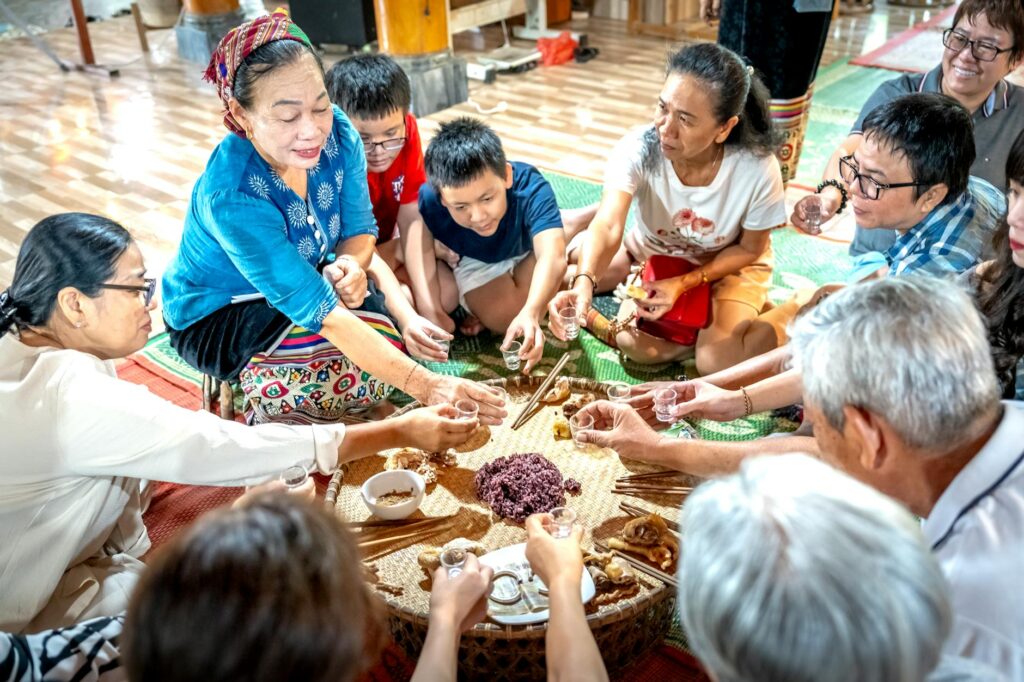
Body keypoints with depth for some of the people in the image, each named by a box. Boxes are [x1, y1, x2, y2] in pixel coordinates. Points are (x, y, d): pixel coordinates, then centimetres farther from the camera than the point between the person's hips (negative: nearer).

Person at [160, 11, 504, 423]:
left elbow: (360, 230, -6)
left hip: (295, 287, 6)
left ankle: (271, 378, -1)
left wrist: (349, 264, -31)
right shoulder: (230, 196, -37)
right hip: (212, 322, -6)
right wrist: (424, 385, -47)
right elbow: (322, 313, -41)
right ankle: (261, 385, -4)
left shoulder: (337, 134, -20)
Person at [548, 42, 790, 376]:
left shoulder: (758, 169, -31)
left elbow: (749, 248, -14)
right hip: (652, 251, 2)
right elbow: (608, 226, -43)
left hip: (730, 265, -2)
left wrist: (684, 283, -26)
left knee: (716, 362, -23)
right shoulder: (639, 148, -31)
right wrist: (584, 282, -63)